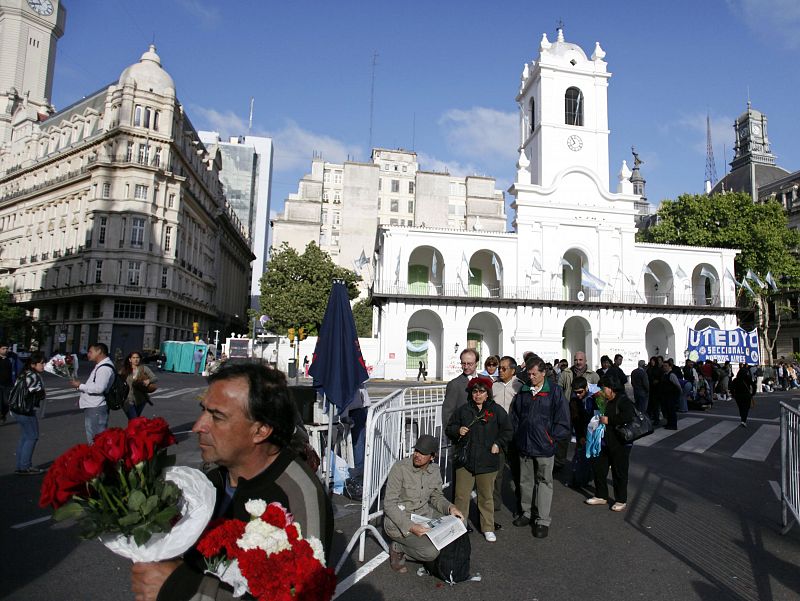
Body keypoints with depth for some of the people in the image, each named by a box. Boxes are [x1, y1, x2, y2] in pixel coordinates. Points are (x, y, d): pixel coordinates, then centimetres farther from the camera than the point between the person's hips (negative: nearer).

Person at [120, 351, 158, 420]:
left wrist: (149, 381, -22)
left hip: (140, 400, 2)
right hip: (128, 401, -2)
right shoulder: (124, 370, 3)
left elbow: (155, 378, -2)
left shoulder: (144, 368, 2)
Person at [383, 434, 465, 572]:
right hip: (399, 520, -6)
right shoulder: (400, 468, -21)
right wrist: (410, 527, -31)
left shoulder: (435, 470, -2)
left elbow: (436, 497, 12)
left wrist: (450, 507, -10)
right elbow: (389, 504, -20)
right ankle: (397, 548, 3)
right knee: (431, 552, -23)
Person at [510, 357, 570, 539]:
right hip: (524, 446, 4)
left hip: (544, 448, -4)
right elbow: (514, 416, 13)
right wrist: (518, 437, 6)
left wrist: (551, 437, -5)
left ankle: (543, 520, 14)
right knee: (525, 481, 15)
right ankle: (527, 513, 30)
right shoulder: (523, 392, 6)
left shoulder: (555, 392, -6)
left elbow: (562, 420, -5)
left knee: (544, 481, 4)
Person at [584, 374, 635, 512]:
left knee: (619, 472, 4)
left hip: (620, 444, -8)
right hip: (604, 442, 8)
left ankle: (621, 501, 21)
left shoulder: (623, 401, -15)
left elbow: (628, 417, -33)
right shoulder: (603, 401, 10)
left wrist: (609, 420, -26)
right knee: (598, 467, 13)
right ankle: (601, 496, 29)